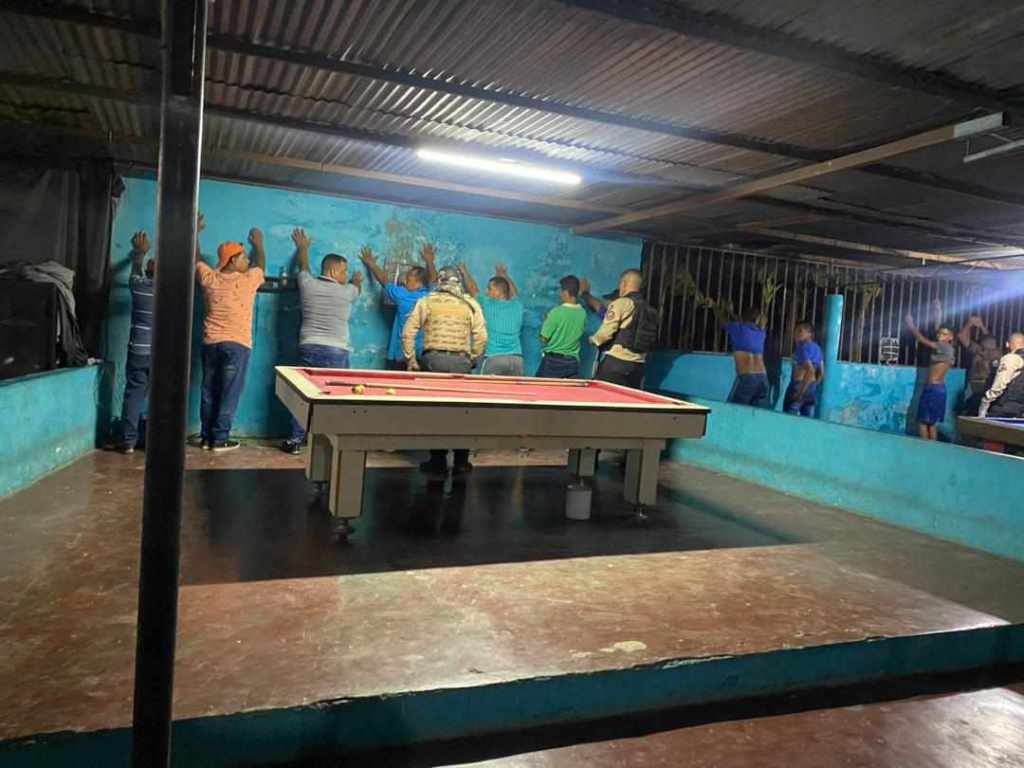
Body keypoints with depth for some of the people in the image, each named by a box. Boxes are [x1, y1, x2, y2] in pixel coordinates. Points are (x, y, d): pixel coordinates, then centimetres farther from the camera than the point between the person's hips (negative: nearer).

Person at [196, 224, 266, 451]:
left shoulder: (209, 278, 1)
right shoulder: (248, 281, -7)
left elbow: (196, 259, 20)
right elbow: (261, 264, 14)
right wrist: (258, 243, 31)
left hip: (211, 343, 4)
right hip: (237, 344, -4)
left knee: (209, 392, 11)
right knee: (229, 394, 0)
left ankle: (207, 437, 17)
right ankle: (220, 439, 2)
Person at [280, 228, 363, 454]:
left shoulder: (307, 284, 3)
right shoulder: (346, 292, -3)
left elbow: (303, 266, 25)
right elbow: (357, 288, 22)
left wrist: (302, 246, 44)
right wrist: (357, 281, 47)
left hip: (309, 349, 3)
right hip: (337, 352, -3)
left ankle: (295, 441, 12)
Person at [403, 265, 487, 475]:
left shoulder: (426, 301, 7)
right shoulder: (471, 304, 7)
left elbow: (408, 332, 3)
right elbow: (481, 337, 2)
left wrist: (411, 359, 10)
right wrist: (472, 360, 13)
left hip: (433, 359, 0)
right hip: (460, 361, 0)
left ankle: (438, 461, 11)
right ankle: (461, 462, 13)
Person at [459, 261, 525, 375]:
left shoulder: (488, 305, 1)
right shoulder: (516, 306, 11)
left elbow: (473, 289, 15)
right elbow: (514, 292, 32)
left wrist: (464, 271, 30)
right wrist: (504, 275, 46)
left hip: (494, 358, -4)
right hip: (516, 358, 4)